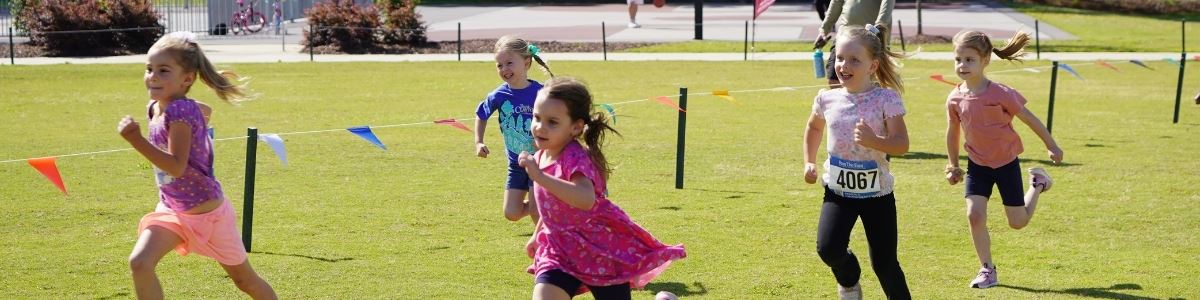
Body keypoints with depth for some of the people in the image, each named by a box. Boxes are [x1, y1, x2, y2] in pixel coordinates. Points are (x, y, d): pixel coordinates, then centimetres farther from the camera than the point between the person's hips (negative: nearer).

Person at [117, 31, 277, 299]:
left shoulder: (181, 110, -26)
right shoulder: (155, 108, -1)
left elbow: (176, 166, -35)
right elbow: (204, 111, 19)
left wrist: (136, 140, -40)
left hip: (208, 213, -7)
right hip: (172, 210, 7)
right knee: (139, 262, -18)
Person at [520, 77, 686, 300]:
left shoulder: (575, 158, -26)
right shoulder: (541, 157, 0)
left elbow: (585, 199, -48)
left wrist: (539, 177, -50)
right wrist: (537, 235, 32)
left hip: (602, 250, -6)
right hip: (561, 250, 7)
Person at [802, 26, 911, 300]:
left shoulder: (886, 99, -13)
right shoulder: (827, 99, -2)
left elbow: (901, 144, -18)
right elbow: (814, 128, 20)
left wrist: (874, 140, -35)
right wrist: (809, 162, 12)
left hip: (877, 192, -2)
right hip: (838, 190, 3)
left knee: (884, 263, 1)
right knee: (828, 248, -16)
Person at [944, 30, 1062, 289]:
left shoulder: (1000, 94, -22)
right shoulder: (955, 99, -10)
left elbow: (1029, 119, -9)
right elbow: (952, 133, 7)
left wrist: (1051, 146, -1)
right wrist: (953, 166, 14)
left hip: (1006, 162, -3)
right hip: (977, 164, 3)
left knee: (1018, 222, 6)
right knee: (975, 215, -13)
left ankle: (1037, 184, 36)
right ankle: (987, 270, 2)